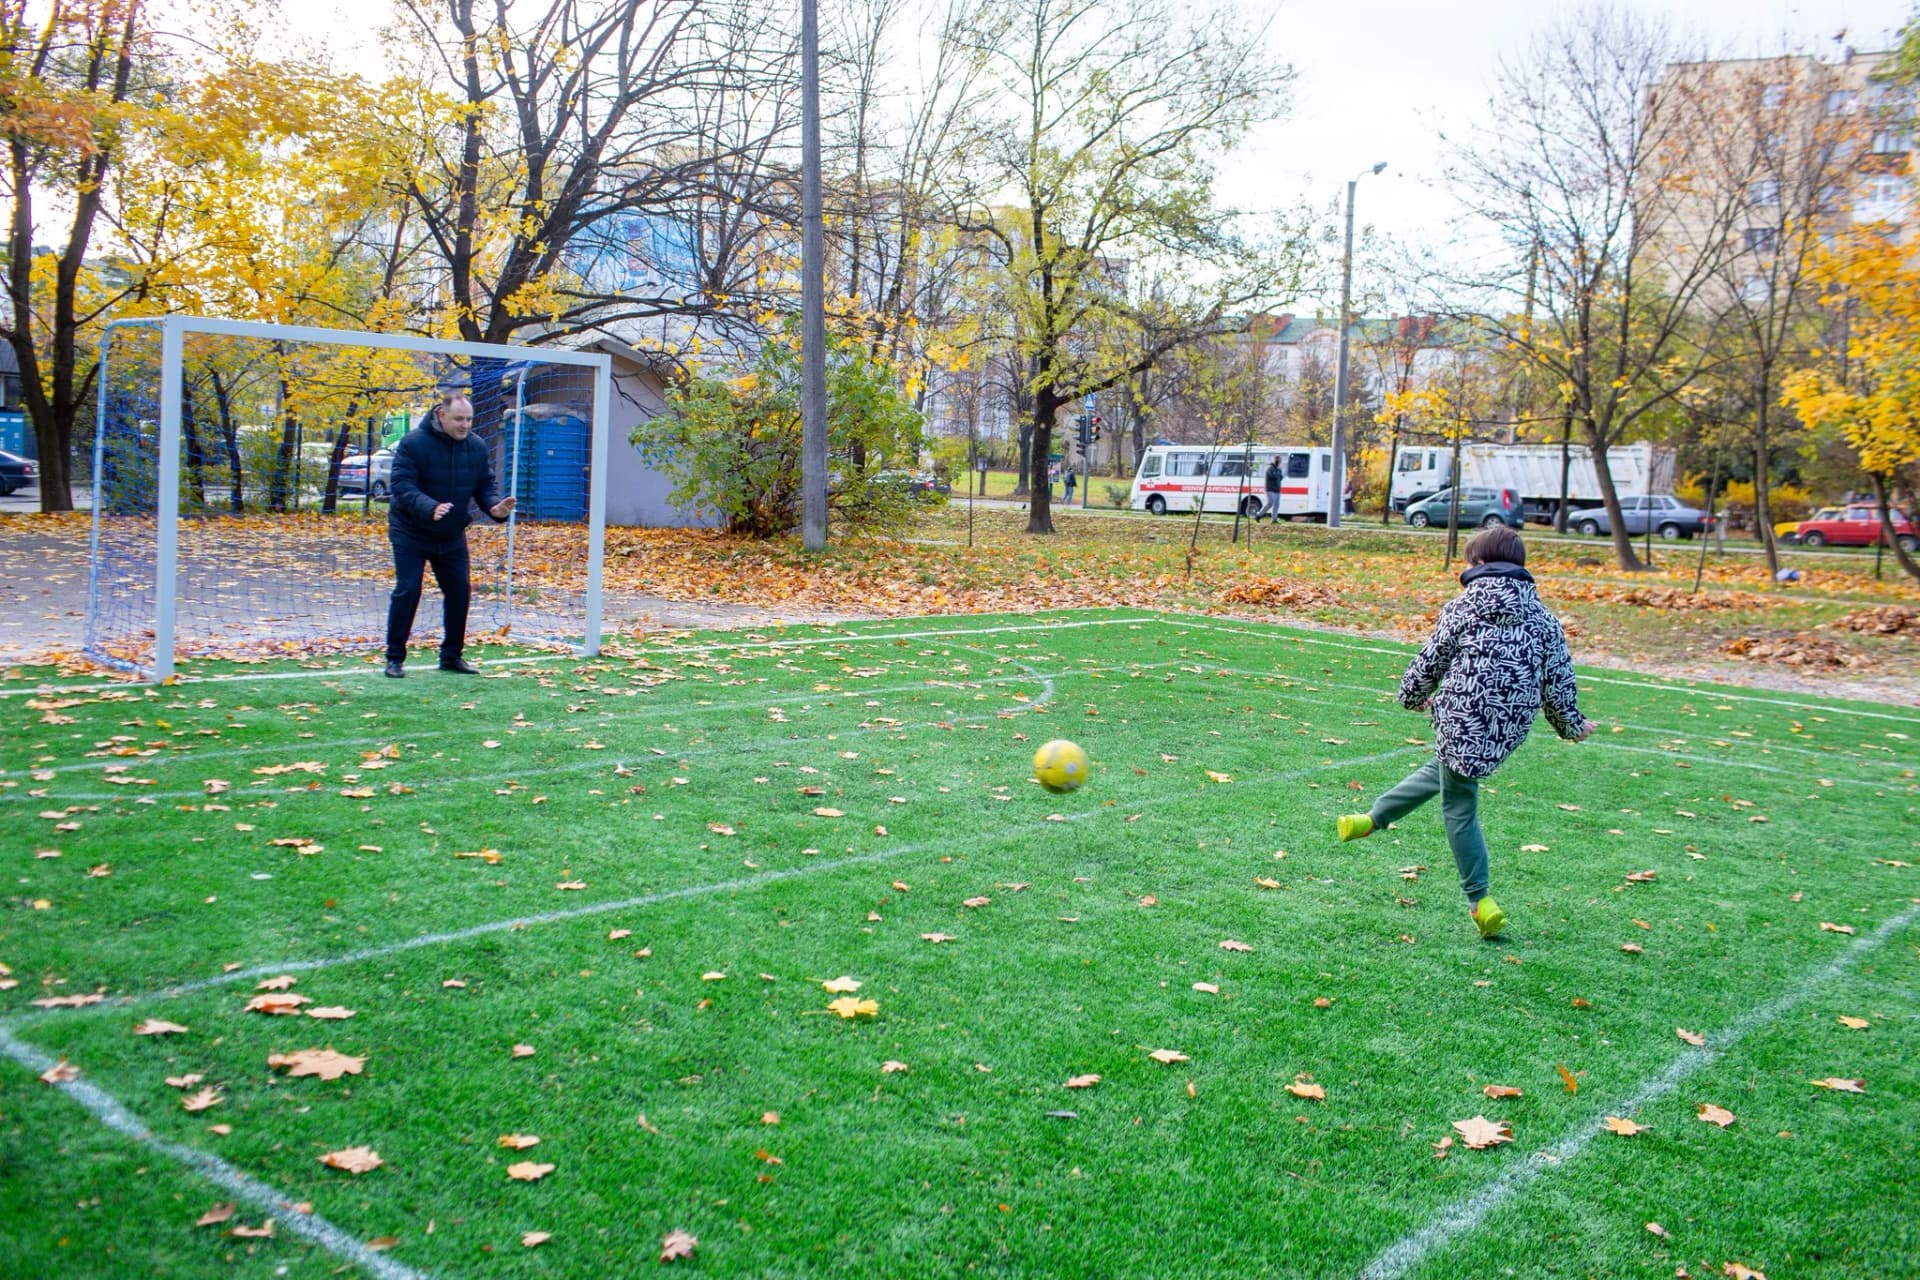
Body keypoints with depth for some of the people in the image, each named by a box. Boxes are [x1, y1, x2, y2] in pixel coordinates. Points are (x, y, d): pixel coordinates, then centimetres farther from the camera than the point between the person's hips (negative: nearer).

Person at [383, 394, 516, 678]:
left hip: (452, 536, 5)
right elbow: (402, 486, -24)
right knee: (407, 591, -8)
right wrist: (430, 508, -41)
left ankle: (451, 655, 19)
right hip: (411, 534, -5)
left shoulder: (477, 447, -1)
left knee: (460, 591, 4)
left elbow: (485, 485, 1)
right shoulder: (414, 443, -17)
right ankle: (395, 657, 4)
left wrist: (495, 506, -22)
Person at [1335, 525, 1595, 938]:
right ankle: (1371, 818, 33)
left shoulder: (1461, 608, -2)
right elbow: (1558, 682, 7)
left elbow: (1430, 662, 4)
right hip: (1511, 729, 4)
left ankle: (1480, 901, 10)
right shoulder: (1544, 619, 5)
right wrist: (1571, 725, 23)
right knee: (1441, 771, 27)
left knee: (1460, 806, 9)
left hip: (1462, 719, -4)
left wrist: (1412, 697, 23)